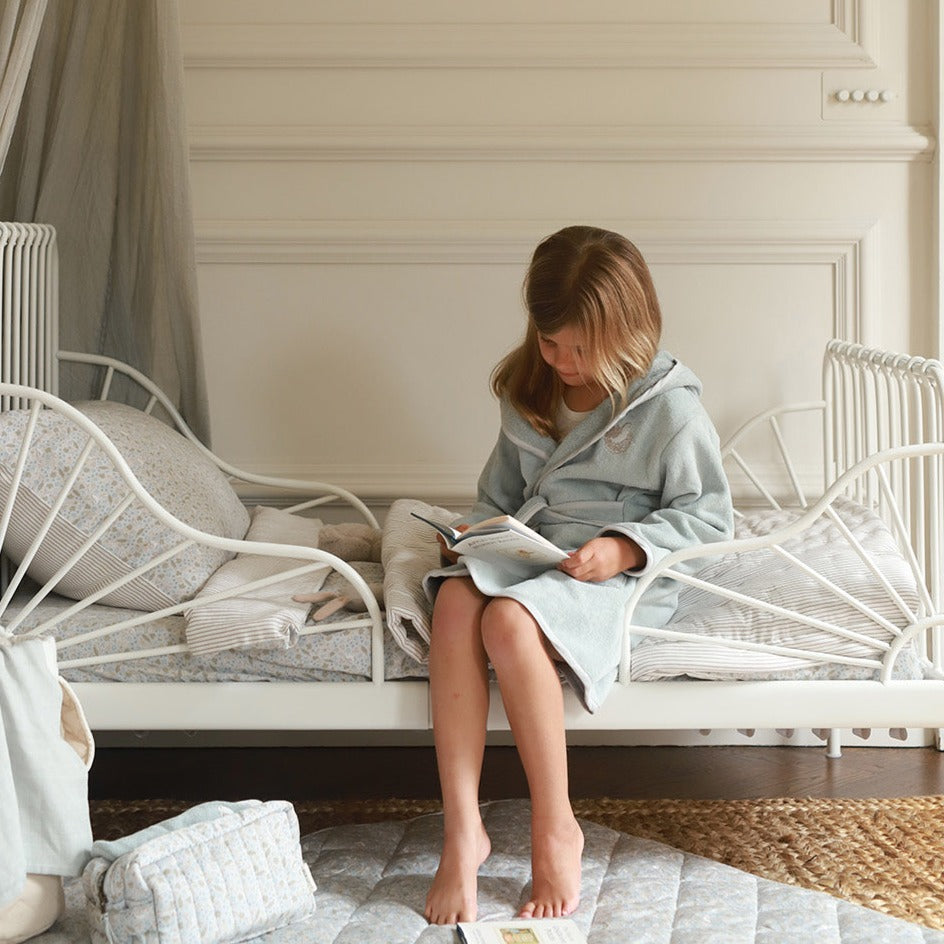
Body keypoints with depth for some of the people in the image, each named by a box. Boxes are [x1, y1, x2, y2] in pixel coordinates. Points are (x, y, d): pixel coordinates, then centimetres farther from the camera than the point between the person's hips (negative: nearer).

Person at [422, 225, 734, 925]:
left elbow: (708, 515, -3)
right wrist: (476, 533, 2)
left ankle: (557, 828, -21)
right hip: (525, 553, 6)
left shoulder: (668, 406, -5)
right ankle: (463, 830, -31)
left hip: (616, 576, -5)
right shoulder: (530, 393, 14)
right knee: (455, 599, -30)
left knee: (509, 620, -36)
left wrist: (625, 547, -17)